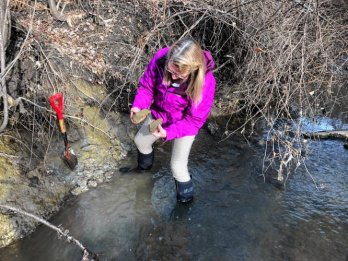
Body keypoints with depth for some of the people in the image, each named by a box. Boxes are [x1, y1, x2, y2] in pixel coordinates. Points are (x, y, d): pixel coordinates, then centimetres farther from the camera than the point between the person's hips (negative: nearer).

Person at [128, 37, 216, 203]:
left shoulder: (205, 82, -40)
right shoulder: (160, 58, -32)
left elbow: (194, 120, -26)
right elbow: (147, 85, -12)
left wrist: (168, 133, -36)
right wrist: (138, 106, -29)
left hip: (186, 123, -4)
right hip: (159, 113, 5)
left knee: (177, 167, -3)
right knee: (140, 141, 25)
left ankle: (185, 199, 32)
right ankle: (145, 165, 62)